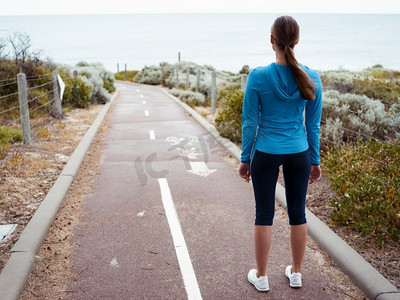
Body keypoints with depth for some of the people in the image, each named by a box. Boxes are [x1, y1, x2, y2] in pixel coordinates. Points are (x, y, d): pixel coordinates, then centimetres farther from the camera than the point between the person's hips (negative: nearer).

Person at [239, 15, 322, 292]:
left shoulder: (258, 76, -13)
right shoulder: (311, 78, -5)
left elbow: (250, 122, -7)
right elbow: (314, 124, 1)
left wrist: (245, 158, 3)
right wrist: (315, 160, 11)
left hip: (266, 154, -2)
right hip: (299, 154, 2)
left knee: (264, 215, 9)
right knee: (298, 213, 14)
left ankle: (261, 276, 20)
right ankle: (296, 273, 28)